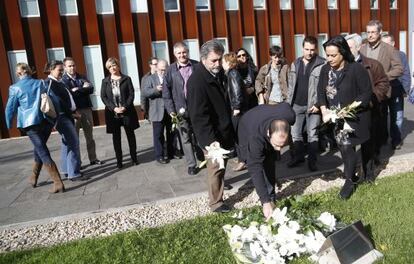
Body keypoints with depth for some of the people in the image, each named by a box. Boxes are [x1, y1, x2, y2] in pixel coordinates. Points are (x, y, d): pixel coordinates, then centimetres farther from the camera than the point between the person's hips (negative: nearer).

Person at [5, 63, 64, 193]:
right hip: (46, 120, 4)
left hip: (31, 123, -4)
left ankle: (58, 183, -9)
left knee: (43, 152, -3)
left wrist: (9, 125, 16)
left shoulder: (15, 88, -1)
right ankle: (34, 177, 35)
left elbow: (10, 109, 2)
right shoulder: (41, 83, 8)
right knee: (40, 148, 21)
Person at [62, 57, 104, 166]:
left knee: (90, 136, 11)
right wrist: (83, 89, -8)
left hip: (86, 109, 5)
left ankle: (93, 159, 21)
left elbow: (91, 89, -2)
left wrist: (77, 90, -10)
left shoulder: (82, 77, 13)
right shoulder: (63, 80, -2)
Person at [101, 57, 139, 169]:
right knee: (116, 137, 5)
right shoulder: (105, 81, 7)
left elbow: (131, 94, -1)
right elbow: (103, 97, 1)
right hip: (112, 113, 1)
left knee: (130, 134, 6)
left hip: (127, 111, -1)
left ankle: (134, 158, 17)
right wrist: (114, 108, -12)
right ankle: (119, 160, 12)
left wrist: (125, 107, -14)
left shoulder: (126, 79, 4)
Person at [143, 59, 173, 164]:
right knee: (158, 134, 1)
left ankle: (170, 152, 28)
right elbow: (145, 92, -8)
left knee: (171, 133, 13)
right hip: (158, 112, -2)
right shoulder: (151, 78, 3)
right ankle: (159, 155, 10)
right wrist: (156, 89, -23)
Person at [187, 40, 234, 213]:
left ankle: (220, 183, 45)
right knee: (215, 166, 1)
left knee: (221, 164, 22)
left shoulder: (218, 73, 3)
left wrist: (229, 126, 18)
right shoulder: (196, 81, -23)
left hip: (224, 129, 8)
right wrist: (211, 139, -29)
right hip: (212, 134, -8)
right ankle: (215, 202, 15)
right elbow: (199, 115, -26)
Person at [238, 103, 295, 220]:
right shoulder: (255, 138, -48)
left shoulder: (290, 115, -39)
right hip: (247, 129, -4)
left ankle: (272, 197, 24)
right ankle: (269, 199, -3)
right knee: (261, 166, -18)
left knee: (270, 162, 8)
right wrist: (265, 202, -46)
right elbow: (255, 170, -43)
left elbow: (285, 105, -13)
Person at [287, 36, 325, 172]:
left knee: (312, 134, 2)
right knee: (295, 133, 12)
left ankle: (312, 160, 14)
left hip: (312, 105, -5)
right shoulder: (295, 64, 8)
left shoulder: (322, 64, -9)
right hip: (297, 105, 5)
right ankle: (298, 156, 28)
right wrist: (288, 103, 9)